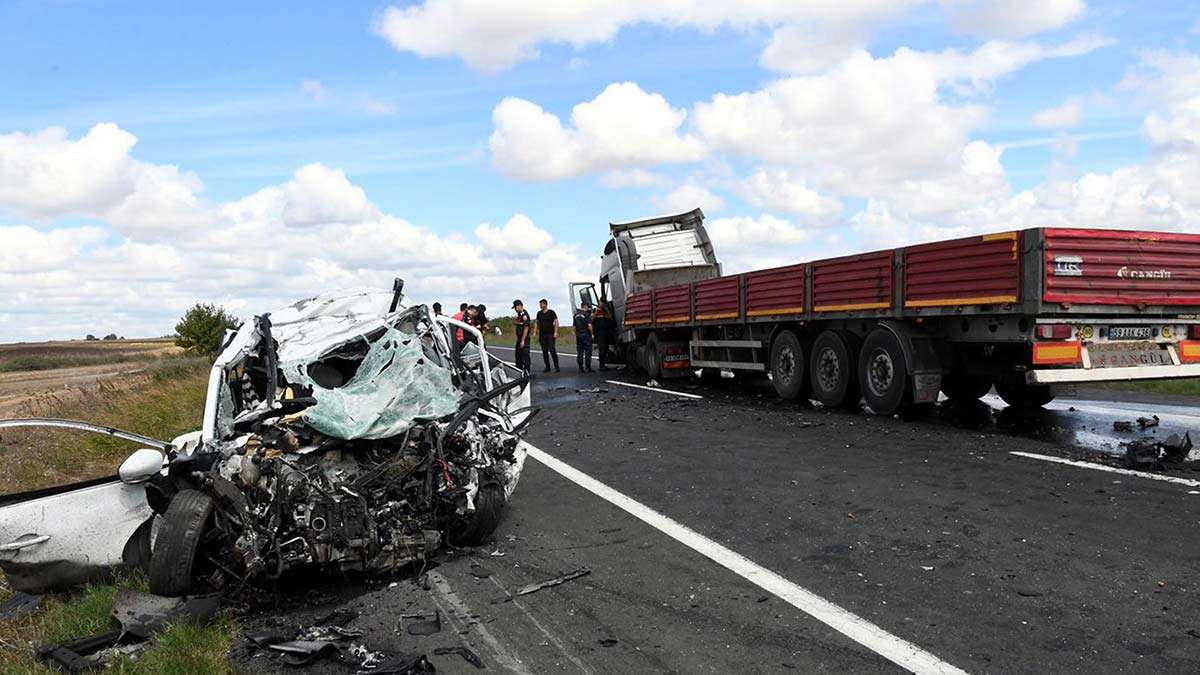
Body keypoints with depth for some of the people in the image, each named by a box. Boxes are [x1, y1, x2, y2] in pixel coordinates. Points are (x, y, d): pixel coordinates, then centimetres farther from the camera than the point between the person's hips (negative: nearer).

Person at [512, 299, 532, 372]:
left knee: (525, 357, -6)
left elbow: (526, 328, -21)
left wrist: (523, 341, -23)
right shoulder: (519, 314, 16)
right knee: (518, 356, 15)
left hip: (524, 340, -10)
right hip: (519, 339, 10)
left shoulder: (524, 314, -15)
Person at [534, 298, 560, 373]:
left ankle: (556, 366, -4)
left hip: (550, 334, -5)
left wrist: (555, 332, -11)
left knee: (552, 350, -11)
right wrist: (535, 332, 8)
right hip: (542, 335, 5)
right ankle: (547, 367, 10)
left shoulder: (551, 312, -2)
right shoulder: (539, 313, 12)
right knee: (544, 351, 5)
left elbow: (556, 322, -4)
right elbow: (536, 323, 18)